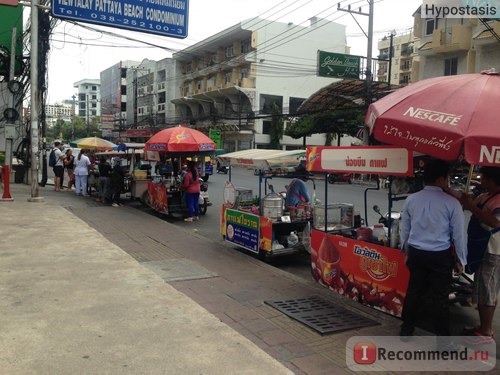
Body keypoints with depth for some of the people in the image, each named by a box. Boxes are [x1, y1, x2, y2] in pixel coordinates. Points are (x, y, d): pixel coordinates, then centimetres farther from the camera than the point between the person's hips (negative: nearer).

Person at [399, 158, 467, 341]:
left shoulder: (411, 199, -2)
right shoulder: (451, 203, -12)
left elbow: (404, 230, 7)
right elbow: (459, 234, -5)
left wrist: (407, 251, 21)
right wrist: (460, 260, 8)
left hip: (416, 253, 4)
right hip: (441, 256, -3)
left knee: (414, 292, 16)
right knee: (440, 297, 7)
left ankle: (406, 330, 29)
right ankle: (442, 338, 20)